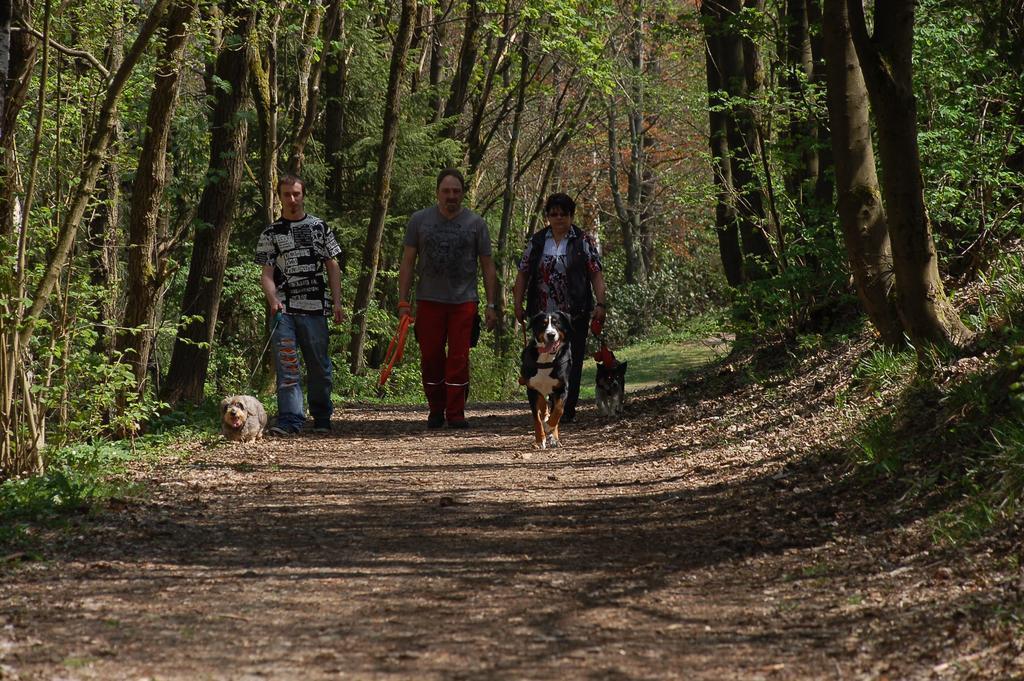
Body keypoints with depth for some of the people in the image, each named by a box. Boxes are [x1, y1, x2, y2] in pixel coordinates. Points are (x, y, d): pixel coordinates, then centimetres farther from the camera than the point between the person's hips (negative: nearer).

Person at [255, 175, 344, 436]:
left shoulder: (319, 227, 12)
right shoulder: (270, 234, 9)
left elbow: (332, 266, 12)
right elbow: (266, 274, 3)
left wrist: (337, 302, 3)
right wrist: (273, 301, -15)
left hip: (315, 308, 1)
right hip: (284, 310, -1)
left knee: (319, 365, 4)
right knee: (286, 365, -9)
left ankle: (322, 417, 16)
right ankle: (290, 419, -11)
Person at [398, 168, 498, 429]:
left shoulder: (475, 223, 6)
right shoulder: (419, 220, 6)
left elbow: (488, 267, 9)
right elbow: (408, 263, 8)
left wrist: (491, 305, 4)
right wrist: (403, 301, 1)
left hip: (464, 301, -1)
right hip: (429, 300, 1)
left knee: (459, 358, -5)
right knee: (430, 357, 2)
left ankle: (456, 414, 0)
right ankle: (436, 410, 16)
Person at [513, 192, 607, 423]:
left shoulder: (584, 241, 3)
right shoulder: (536, 242, 9)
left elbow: (596, 275, -1)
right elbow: (523, 274, 10)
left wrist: (600, 304, -11)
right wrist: (517, 304, 2)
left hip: (575, 315, -2)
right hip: (542, 315, 2)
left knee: (571, 362, -1)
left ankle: (567, 409, 3)